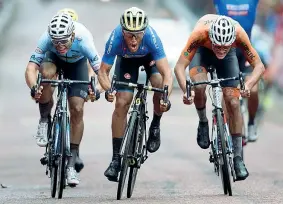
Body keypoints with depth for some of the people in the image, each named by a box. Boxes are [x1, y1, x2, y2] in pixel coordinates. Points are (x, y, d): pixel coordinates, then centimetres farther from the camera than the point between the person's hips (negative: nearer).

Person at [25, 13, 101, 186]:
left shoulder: (83, 40, -40)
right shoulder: (47, 38, -38)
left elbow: (101, 71, -41)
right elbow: (31, 68, -42)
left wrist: (97, 90, -59)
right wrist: (33, 87, -61)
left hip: (77, 63, 0)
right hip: (53, 58, 0)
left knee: (77, 110, -11)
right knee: (47, 73, -36)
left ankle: (72, 163, 1)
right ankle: (44, 120, -11)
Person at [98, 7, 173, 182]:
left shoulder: (151, 36, -41)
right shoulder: (115, 38, -38)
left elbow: (167, 73, -44)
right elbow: (103, 71, -28)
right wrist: (108, 90, -49)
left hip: (149, 56, -1)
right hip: (126, 60, 1)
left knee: (160, 85, -29)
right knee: (121, 103, -11)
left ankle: (156, 125, 1)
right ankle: (116, 158, -1)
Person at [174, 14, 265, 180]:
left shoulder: (239, 34, -40)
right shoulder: (200, 33, -42)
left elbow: (259, 66, -35)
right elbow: (180, 67, -41)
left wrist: (248, 85, -55)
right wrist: (186, 90, -58)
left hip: (229, 55, 1)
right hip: (202, 50, -1)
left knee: (233, 102, -10)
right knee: (198, 86, -30)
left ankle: (238, 158, -2)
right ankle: (203, 123, 0)